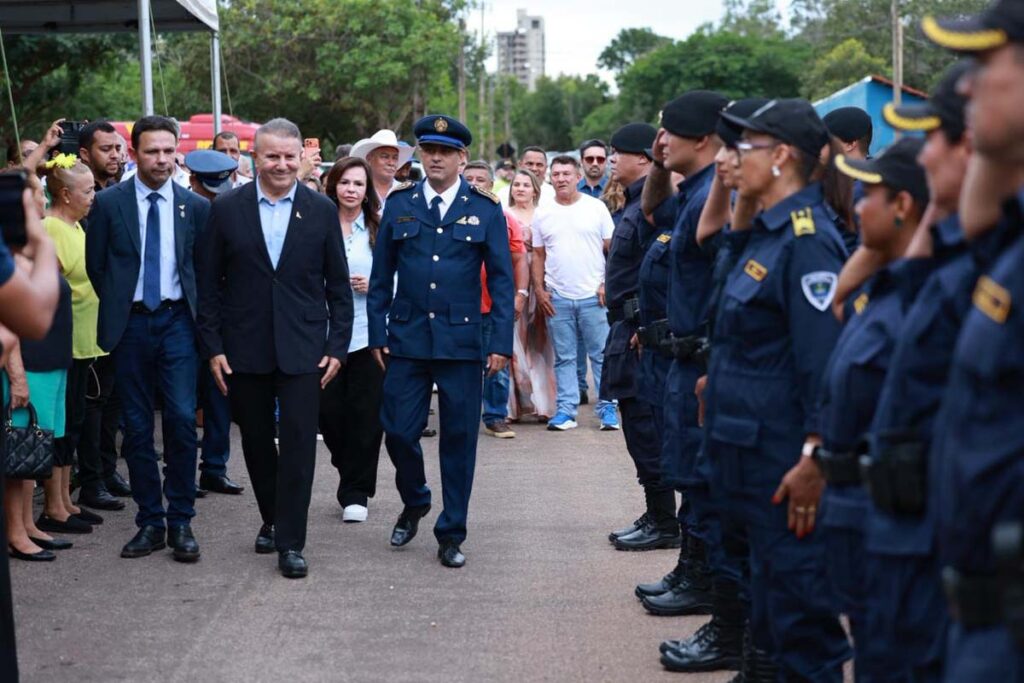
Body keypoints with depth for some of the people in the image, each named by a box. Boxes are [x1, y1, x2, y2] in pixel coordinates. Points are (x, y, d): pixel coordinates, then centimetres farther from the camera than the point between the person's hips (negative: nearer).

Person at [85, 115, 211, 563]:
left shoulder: (196, 206, 3)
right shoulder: (109, 203, 1)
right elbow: (96, 265, 8)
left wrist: (195, 312, 6)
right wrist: (118, 306, 8)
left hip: (177, 320, 0)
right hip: (130, 323, 1)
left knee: (182, 418, -9)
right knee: (136, 426, 5)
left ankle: (180, 522, 2)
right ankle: (150, 522, 14)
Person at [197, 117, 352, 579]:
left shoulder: (321, 210, 2)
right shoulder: (227, 209, 1)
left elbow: (338, 285, 5)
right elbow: (209, 284, 3)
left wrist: (337, 346, -2)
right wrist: (212, 347, -2)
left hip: (302, 349, -1)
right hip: (245, 349, 1)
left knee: (299, 441, -6)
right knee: (256, 441, 12)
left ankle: (290, 542, 0)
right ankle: (272, 518, 33)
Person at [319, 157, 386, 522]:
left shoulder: (379, 229, 3)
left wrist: (374, 285, -11)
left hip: (368, 334, -1)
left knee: (365, 415, 1)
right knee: (329, 410, 4)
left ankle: (356, 492, 13)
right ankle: (351, 476, 30)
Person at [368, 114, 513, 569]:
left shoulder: (485, 210, 3)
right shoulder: (399, 205, 6)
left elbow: (502, 280, 2)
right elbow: (381, 275, 9)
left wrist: (502, 342, -5)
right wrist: (376, 334, 3)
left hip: (462, 342, -1)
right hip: (406, 339, 1)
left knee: (459, 440, 4)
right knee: (399, 432, 0)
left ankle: (451, 534, 16)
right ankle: (414, 503, 29)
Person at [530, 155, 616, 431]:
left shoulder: (596, 208, 2)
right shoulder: (543, 214, 8)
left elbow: (613, 249, 2)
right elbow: (538, 256, 10)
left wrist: (608, 284, -6)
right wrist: (539, 290, 1)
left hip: (594, 295, -2)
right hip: (557, 297, 2)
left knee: (601, 354, 0)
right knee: (564, 357, 7)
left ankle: (607, 409, 7)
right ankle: (566, 410, 12)